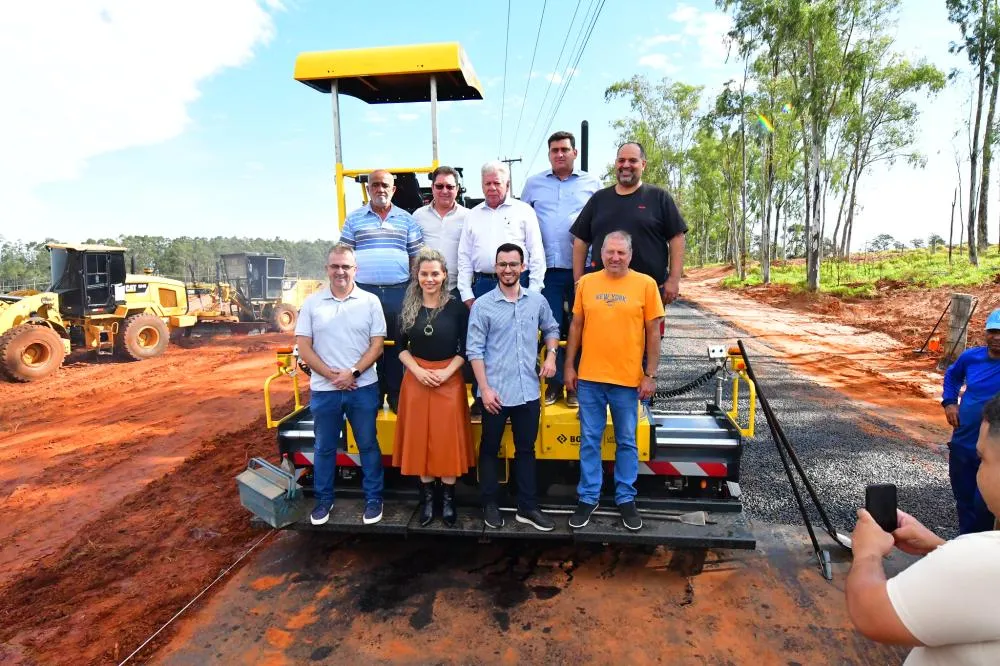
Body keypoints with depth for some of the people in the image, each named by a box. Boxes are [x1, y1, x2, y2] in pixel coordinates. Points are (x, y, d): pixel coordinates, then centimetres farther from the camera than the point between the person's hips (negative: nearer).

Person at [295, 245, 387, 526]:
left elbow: (377, 344, -3)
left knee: (368, 445, 9)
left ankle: (373, 498, 24)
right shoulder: (312, 303, 2)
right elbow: (303, 346, -2)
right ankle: (324, 499, 30)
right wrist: (331, 375, -12)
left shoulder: (370, 301, -1)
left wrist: (353, 373, -14)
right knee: (324, 447, 14)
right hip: (323, 390, 1)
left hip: (363, 388, -1)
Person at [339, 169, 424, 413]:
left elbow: (417, 257, 9)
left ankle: (396, 394, 15)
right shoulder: (354, 219, 8)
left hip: (399, 292, 0)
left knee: (398, 344, 4)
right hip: (364, 291, 0)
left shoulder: (407, 220, 9)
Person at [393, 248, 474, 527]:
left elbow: (465, 348, -3)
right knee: (420, 438, 7)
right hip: (416, 378, 3)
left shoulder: (457, 307, -5)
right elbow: (401, 346, 5)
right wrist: (417, 370, -9)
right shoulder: (408, 307, 3)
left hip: (449, 378, -2)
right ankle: (427, 497, 21)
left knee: (448, 439, 2)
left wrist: (446, 372, -14)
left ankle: (448, 499, 16)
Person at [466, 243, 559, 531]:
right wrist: (485, 388, -14)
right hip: (495, 392, -3)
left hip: (528, 391, 3)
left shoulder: (537, 300, 4)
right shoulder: (482, 305, -6)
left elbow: (551, 329, 20)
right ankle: (490, 505, 28)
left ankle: (527, 507, 26)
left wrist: (551, 355, 1)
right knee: (490, 449, 11)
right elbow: (474, 350, -8)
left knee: (526, 450, 13)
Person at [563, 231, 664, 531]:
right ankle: (588, 497, 23)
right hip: (589, 377, 2)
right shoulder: (586, 282, 4)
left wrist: (650, 375, -4)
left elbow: (653, 332, -1)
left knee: (626, 442, 11)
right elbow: (576, 326, 9)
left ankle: (626, 499, 26)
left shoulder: (646, 284, -2)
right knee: (590, 440, 10)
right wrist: (569, 366, 6)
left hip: (628, 379, -1)